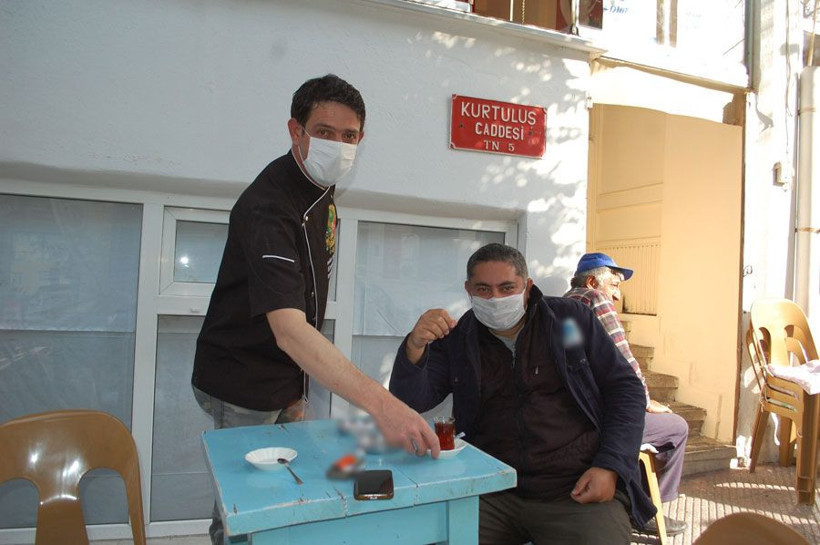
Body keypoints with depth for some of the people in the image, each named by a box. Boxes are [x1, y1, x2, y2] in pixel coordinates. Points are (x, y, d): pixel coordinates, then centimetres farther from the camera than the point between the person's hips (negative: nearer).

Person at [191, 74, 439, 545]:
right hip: (243, 389, -8)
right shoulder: (268, 206, -28)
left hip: (286, 378, 8)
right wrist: (381, 403, -51)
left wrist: (298, 386, 11)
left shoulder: (322, 187, 2)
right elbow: (288, 329, -41)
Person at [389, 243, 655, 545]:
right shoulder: (456, 340, 5)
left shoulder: (572, 319, 3)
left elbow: (625, 388, 4)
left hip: (580, 490, 0)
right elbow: (410, 401, -1)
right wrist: (416, 346, -21)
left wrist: (611, 467, -8)